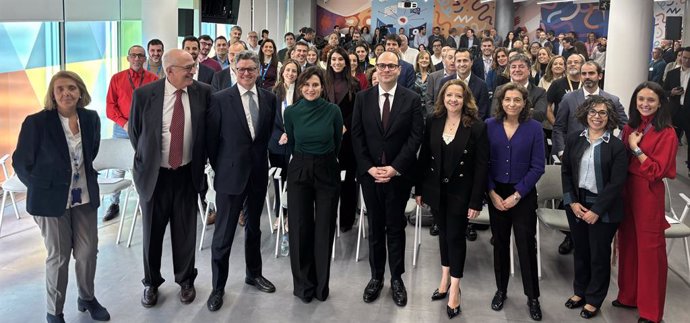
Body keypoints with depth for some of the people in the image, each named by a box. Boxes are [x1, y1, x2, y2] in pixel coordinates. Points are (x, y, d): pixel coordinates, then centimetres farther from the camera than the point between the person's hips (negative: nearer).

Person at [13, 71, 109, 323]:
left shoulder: (91, 118, -1)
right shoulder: (36, 122, -14)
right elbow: (20, 162, -6)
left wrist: (89, 179, 9)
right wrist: (41, 190, -2)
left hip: (85, 196, 4)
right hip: (52, 199, -4)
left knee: (88, 251, 11)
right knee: (58, 256, 7)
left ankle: (87, 298, 36)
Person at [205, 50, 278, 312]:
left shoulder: (269, 99, 3)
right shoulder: (220, 99, -7)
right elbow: (211, 138, -3)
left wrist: (263, 158, 7)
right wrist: (219, 168, 0)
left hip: (259, 172, 4)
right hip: (231, 173, -4)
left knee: (253, 226, 19)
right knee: (224, 233, 1)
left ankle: (253, 273, 36)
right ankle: (218, 287, 14)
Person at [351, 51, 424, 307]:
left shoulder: (412, 99, -2)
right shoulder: (362, 98, 3)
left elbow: (415, 137, -7)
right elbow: (357, 136, 1)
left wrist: (395, 168, -15)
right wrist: (369, 167, -10)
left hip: (399, 174, -1)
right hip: (369, 173, 2)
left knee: (396, 228, 8)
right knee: (375, 228, 11)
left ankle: (397, 278, 20)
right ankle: (376, 276, 22)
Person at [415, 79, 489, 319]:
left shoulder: (477, 126, -11)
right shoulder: (433, 121, -1)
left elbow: (481, 166, -12)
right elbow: (424, 157, 4)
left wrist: (476, 201, -14)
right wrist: (419, 189, 3)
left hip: (460, 192, -3)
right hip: (436, 189, 3)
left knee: (456, 236, 3)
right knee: (443, 233, 15)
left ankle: (455, 289, 16)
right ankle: (445, 279, 32)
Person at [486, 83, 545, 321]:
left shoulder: (534, 128, -6)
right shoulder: (490, 125, -2)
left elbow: (537, 167, -7)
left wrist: (517, 194, -12)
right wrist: (493, 193, -9)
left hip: (523, 194, -2)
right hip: (496, 193, 2)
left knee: (526, 245, 3)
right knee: (500, 243, 12)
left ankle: (533, 297, 15)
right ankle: (501, 290, 27)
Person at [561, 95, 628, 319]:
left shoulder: (617, 146, -9)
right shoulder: (574, 139, 2)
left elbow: (617, 183, -13)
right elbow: (566, 172, 3)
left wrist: (596, 210, -16)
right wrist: (572, 202, -7)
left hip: (603, 209, -3)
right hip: (576, 204, 4)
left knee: (599, 254, 9)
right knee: (580, 250, 16)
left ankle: (594, 299, 25)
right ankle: (580, 291, 35)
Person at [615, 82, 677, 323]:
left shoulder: (666, 133, -11)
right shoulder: (629, 128, 7)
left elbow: (657, 171, -17)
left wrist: (636, 148, -16)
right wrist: (628, 145, 0)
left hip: (648, 194, -6)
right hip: (625, 190, 6)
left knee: (649, 249, 3)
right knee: (628, 244, 14)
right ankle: (629, 296, 30)